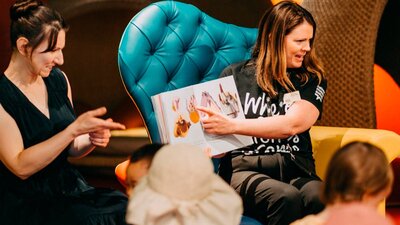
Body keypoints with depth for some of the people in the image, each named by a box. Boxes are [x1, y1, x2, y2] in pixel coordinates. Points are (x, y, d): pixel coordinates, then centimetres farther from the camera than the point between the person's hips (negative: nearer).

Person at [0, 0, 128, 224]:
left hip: (69, 188, 6)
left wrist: (91, 140, -5)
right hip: (25, 203, -6)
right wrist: (75, 129, -23)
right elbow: (21, 167, -18)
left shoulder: (58, 80, 7)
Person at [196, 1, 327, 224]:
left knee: (322, 201, -36)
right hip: (244, 168, -1)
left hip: (295, 170, 1)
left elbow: (291, 124, -9)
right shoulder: (235, 76, 10)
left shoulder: (312, 80, 10)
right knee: (286, 198, -36)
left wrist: (232, 126, -17)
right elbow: (217, 134, 15)